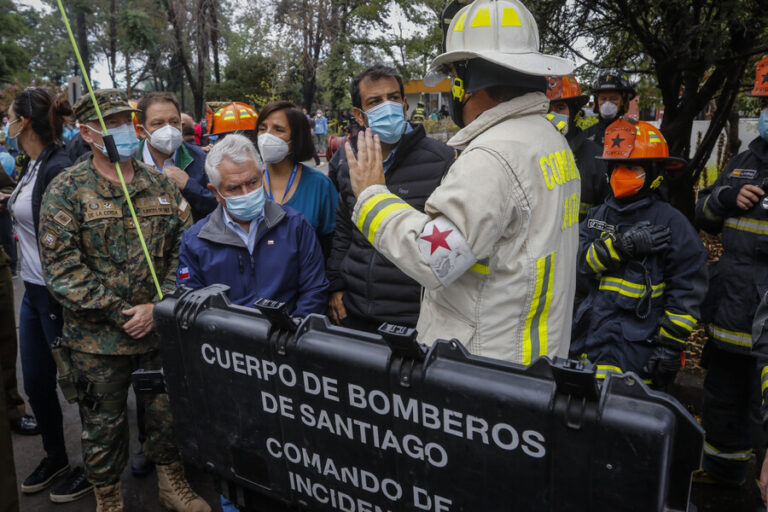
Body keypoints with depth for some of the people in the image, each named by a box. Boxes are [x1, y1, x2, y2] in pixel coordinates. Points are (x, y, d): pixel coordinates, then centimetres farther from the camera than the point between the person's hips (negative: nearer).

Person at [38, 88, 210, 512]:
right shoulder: (66, 190, -5)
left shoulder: (161, 184, 5)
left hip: (161, 330, 3)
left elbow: (185, 248, 3)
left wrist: (158, 305, -8)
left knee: (168, 411, 16)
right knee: (103, 424, 13)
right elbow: (60, 266, -11)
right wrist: (117, 312, -15)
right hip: (97, 338, -3)